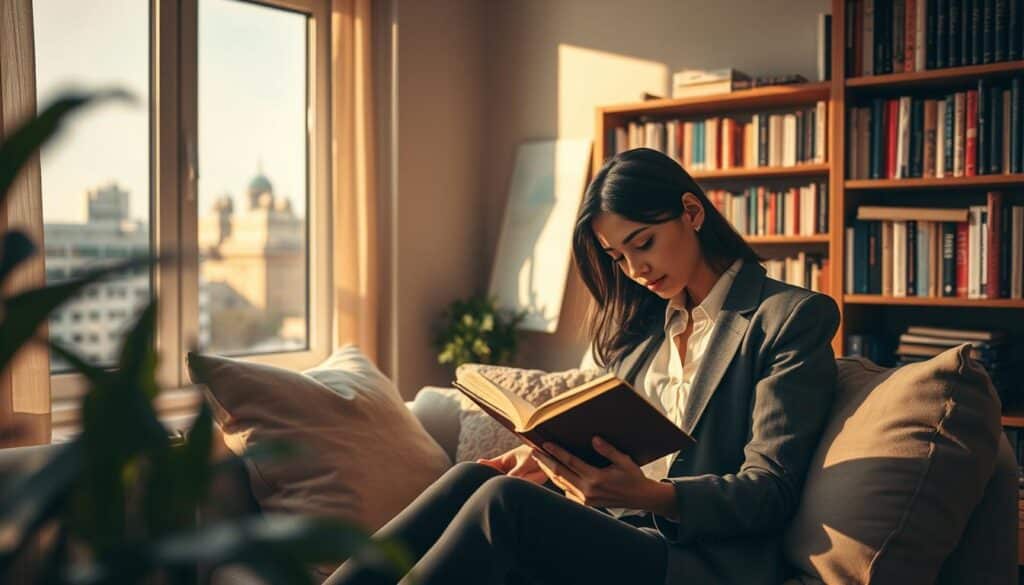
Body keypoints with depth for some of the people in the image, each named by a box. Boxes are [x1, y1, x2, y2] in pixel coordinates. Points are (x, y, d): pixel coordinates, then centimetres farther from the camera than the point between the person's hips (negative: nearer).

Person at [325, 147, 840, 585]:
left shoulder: (792, 317, -2)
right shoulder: (642, 322, 19)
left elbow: (772, 490, -8)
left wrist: (649, 494, -25)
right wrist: (554, 460, -2)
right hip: (619, 534, 6)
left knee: (502, 501, -29)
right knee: (472, 478, -22)